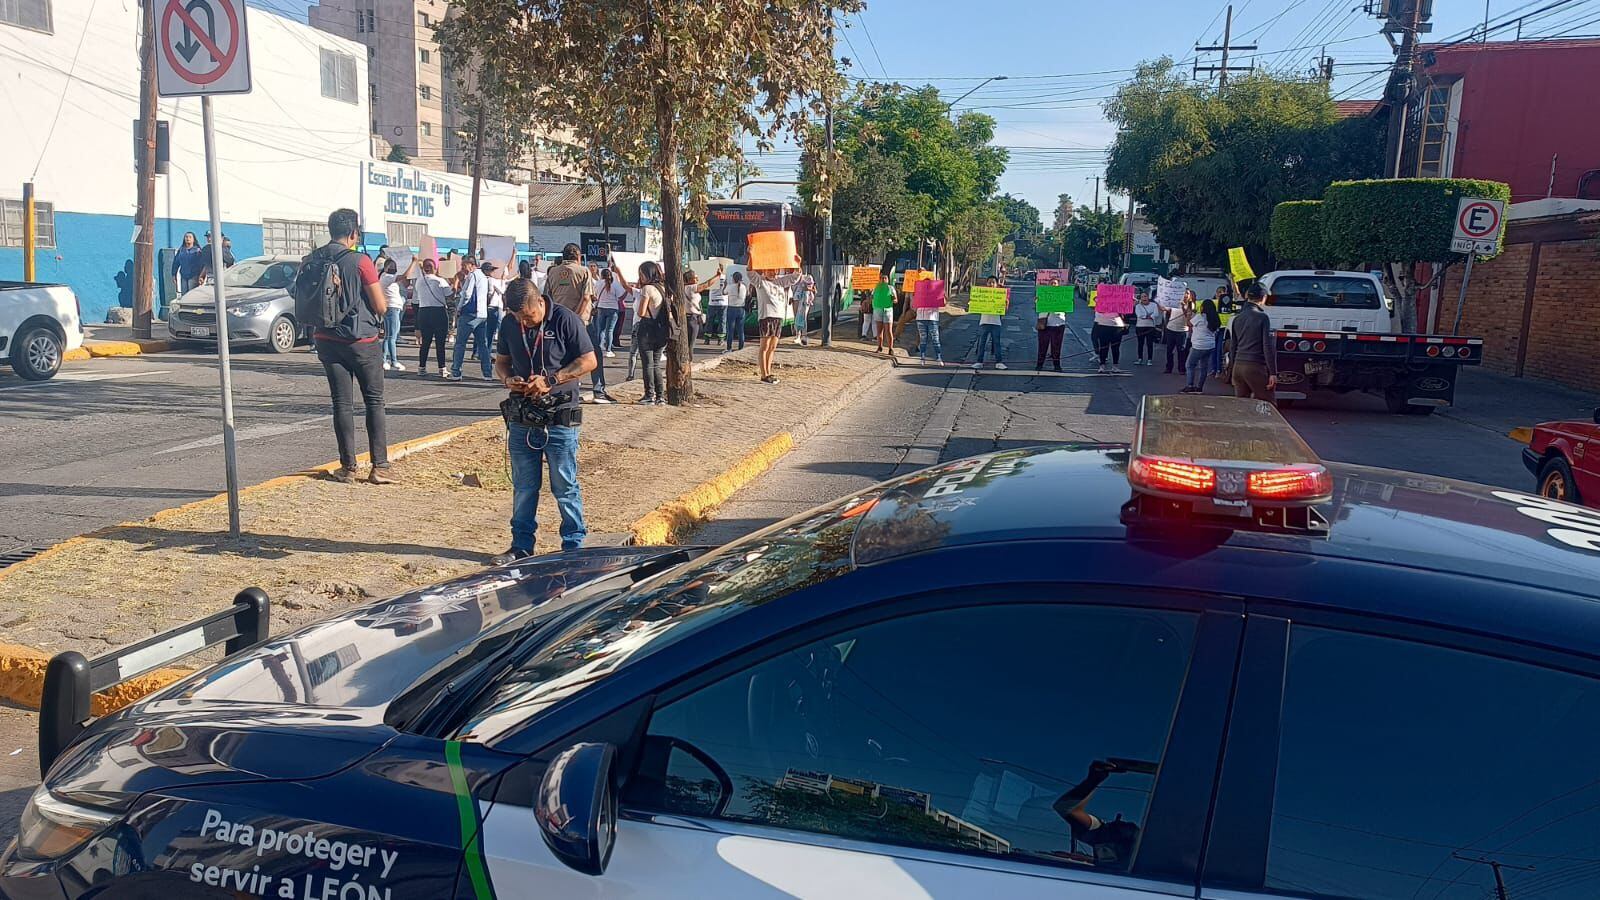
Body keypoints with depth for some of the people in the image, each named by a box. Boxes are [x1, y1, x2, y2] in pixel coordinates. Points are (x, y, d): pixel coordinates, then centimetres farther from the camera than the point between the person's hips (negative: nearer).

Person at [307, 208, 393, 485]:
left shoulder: (311, 261, 1)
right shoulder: (360, 262, -14)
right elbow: (381, 307, -12)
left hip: (326, 340, 4)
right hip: (362, 341, -4)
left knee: (342, 403, 8)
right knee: (374, 402, 5)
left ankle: (348, 467, 7)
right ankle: (380, 467, 1)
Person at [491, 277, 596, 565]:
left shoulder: (565, 320, -10)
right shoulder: (510, 324, 4)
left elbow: (589, 360, -8)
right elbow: (501, 362, 15)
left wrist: (550, 380, -17)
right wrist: (508, 379, -8)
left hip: (559, 420, -4)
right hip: (521, 419, 5)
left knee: (564, 487, 3)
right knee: (523, 487, 12)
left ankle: (574, 545, 15)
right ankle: (521, 546, 23)